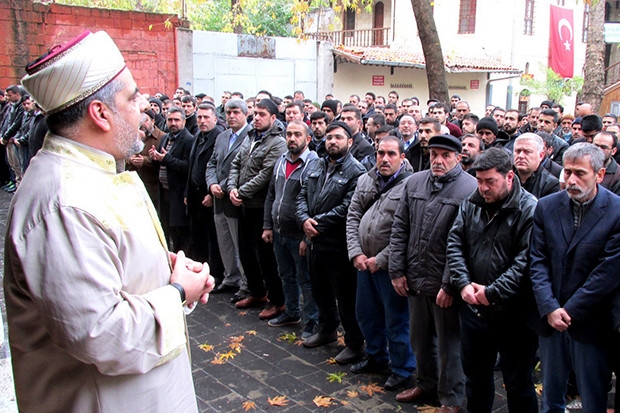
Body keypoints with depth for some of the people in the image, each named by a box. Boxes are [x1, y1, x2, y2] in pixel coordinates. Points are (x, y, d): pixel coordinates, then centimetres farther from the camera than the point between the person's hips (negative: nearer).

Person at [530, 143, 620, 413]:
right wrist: (549, 308, -10)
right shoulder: (546, 207, 1)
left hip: (591, 325, -3)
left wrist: (569, 310, -12)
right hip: (551, 320, 3)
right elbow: (538, 261, -1)